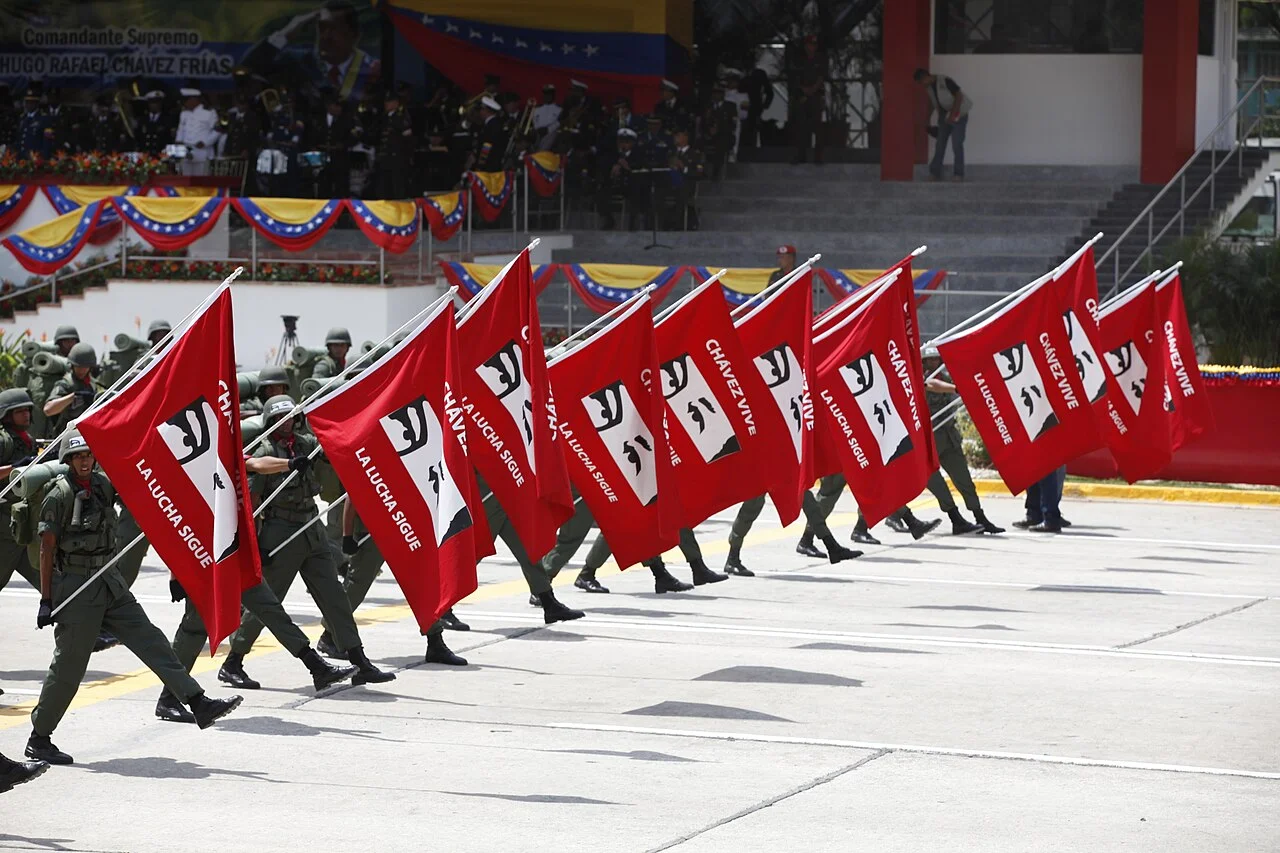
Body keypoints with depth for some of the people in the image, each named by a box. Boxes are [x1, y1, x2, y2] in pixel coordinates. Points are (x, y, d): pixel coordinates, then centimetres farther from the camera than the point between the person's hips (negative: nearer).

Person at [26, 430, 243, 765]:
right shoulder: (60, 494, -10)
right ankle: (38, 740, 11)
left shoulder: (103, 484, 8)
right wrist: (46, 600, -12)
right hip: (75, 588, -6)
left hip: (108, 581, 7)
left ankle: (198, 705, -5)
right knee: (68, 666, -2)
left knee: (150, 640, -1)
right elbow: (47, 549, -10)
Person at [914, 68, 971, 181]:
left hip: (958, 115, -8)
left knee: (957, 144, -11)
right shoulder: (929, 87, 2)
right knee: (940, 144, 4)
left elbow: (959, 96, -22)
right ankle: (935, 173, 6)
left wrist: (953, 114, -25)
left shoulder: (945, 81, -23)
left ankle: (959, 174, -6)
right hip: (945, 116, 8)